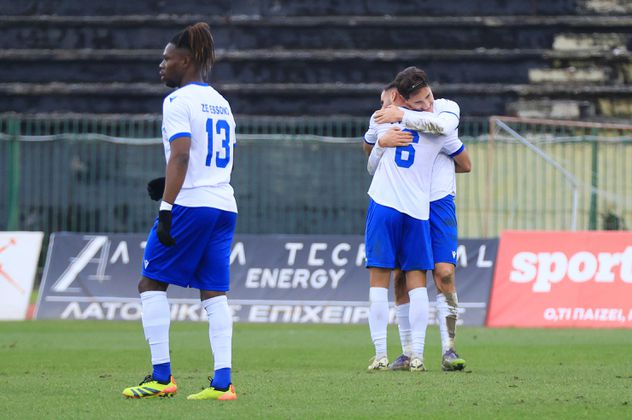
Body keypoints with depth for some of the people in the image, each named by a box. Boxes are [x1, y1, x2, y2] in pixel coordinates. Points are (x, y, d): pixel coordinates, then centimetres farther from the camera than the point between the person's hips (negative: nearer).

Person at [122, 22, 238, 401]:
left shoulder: (179, 101, -7)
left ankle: (162, 376, -4)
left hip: (190, 204, -8)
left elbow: (180, 156, -17)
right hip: (224, 205, 8)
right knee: (214, 291, 6)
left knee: (151, 282, 2)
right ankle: (223, 382, -3)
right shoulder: (221, 103, 18)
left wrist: (166, 208, -18)